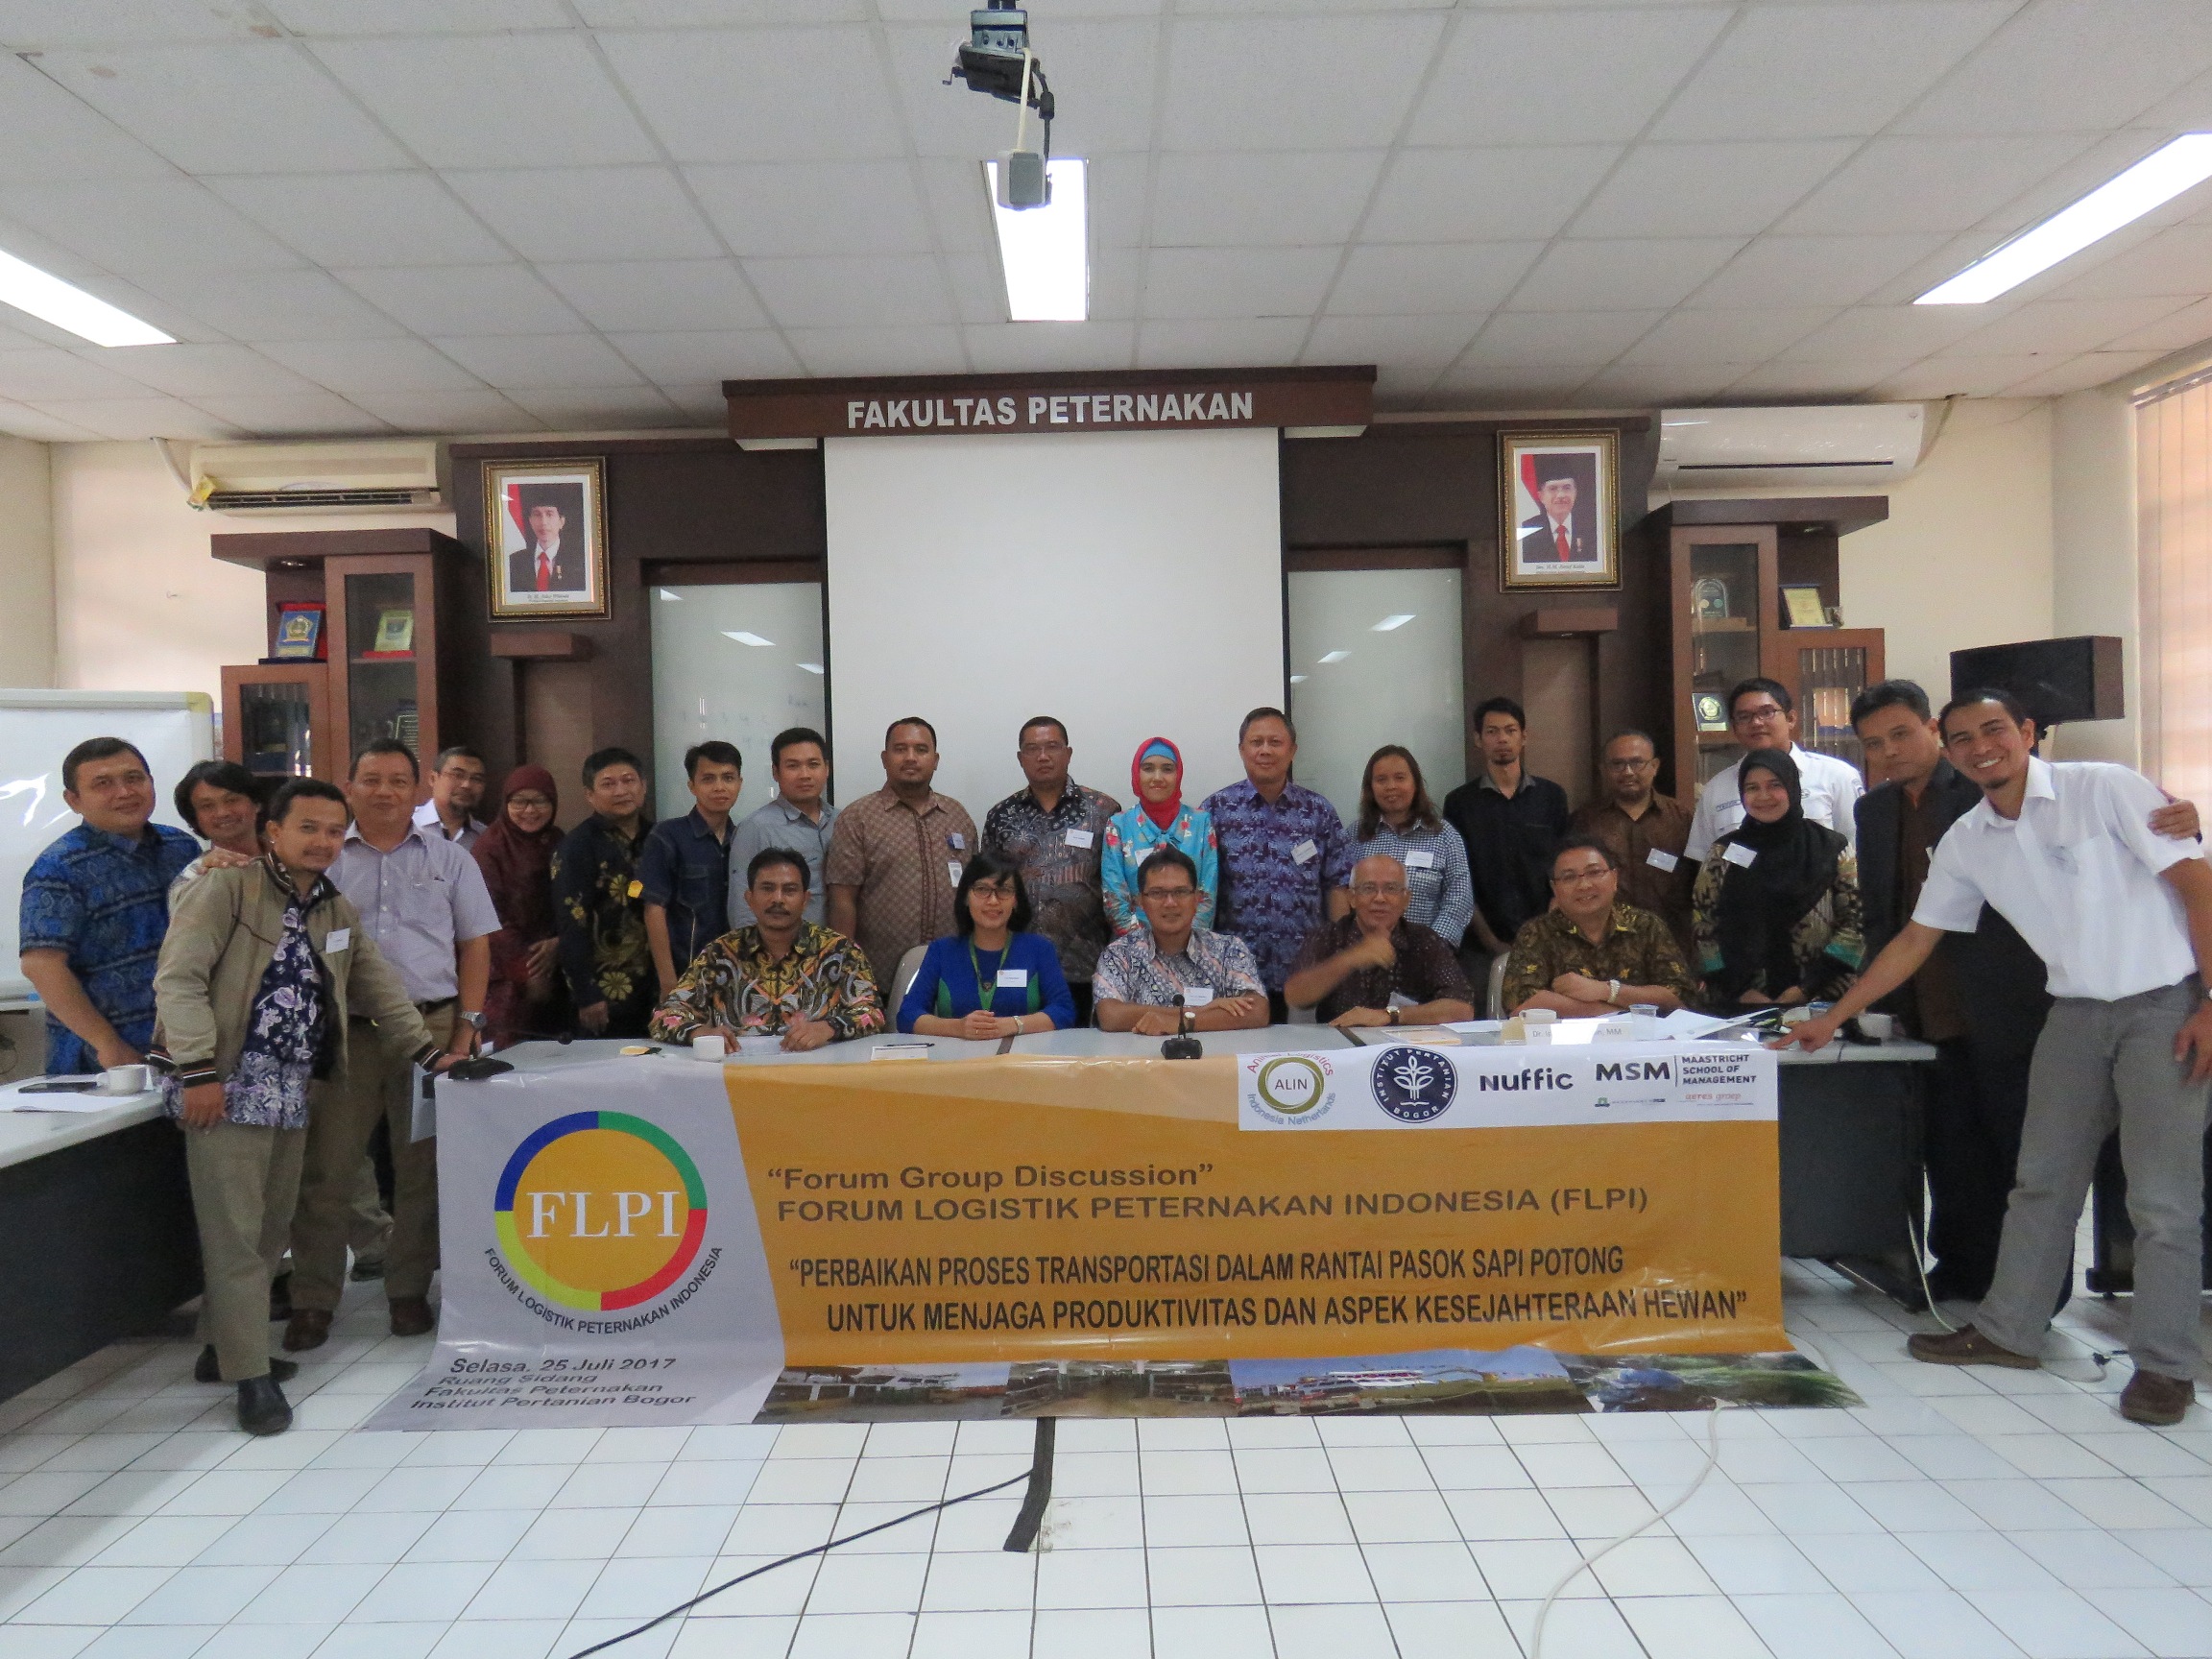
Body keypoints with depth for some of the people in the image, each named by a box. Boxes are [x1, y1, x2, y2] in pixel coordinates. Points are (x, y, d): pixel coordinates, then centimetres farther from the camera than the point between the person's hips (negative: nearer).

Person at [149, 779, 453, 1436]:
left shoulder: (339, 912, 15)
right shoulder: (224, 890, -4)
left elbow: (378, 987, 19)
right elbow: (179, 979, -11)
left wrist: (427, 1051, 11)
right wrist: (197, 1071, -18)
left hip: (294, 1087, 7)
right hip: (227, 1083, -7)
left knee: (271, 1227, 12)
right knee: (235, 1229, -3)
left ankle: (223, 1345, 29)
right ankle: (251, 1373, 4)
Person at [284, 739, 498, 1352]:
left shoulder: (448, 859, 9)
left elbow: (474, 945, 8)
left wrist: (467, 1026, 0)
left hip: (432, 1026, 1)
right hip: (343, 1030, 0)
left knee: (422, 1168, 7)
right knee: (326, 1169, 1)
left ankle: (409, 1291, 19)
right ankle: (313, 1300, 12)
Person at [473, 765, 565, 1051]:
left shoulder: (558, 844, 12)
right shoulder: (488, 849, -5)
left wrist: (558, 942, -9)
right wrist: (526, 974, -12)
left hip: (552, 971, 5)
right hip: (507, 982, -5)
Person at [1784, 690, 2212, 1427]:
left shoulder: (2106, 788, -11)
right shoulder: (1966, 841, 4)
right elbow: (1915, 939, 10)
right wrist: (1835, 1017, 9)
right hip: (2075, 1013, 5)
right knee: (2042, 1180, 11)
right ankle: (2007, 1331, 22)